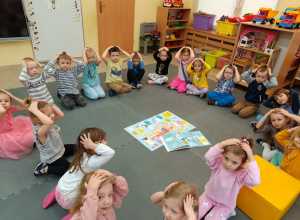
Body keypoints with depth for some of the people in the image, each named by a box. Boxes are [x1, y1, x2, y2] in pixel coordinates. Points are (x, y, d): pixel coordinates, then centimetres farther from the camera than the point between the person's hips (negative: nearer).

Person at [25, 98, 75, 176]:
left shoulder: (44, 124, -11)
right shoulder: (39, 131, -37)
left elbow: (61, 115, -7)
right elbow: (49, 123, -60)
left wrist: (49, 105, -20)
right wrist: (34, 110, -52)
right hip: (53, 159, -9)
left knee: (76, 148, 26)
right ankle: (44, 169, -3)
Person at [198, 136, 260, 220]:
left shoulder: (241, 173, -28)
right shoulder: (219, 162, -22)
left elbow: (255, 181, -48)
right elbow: (208, 156, -43)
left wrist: (251, 157, -49)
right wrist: (223, 144, -48)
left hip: (225, 205, -2)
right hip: (209, 195, 2)